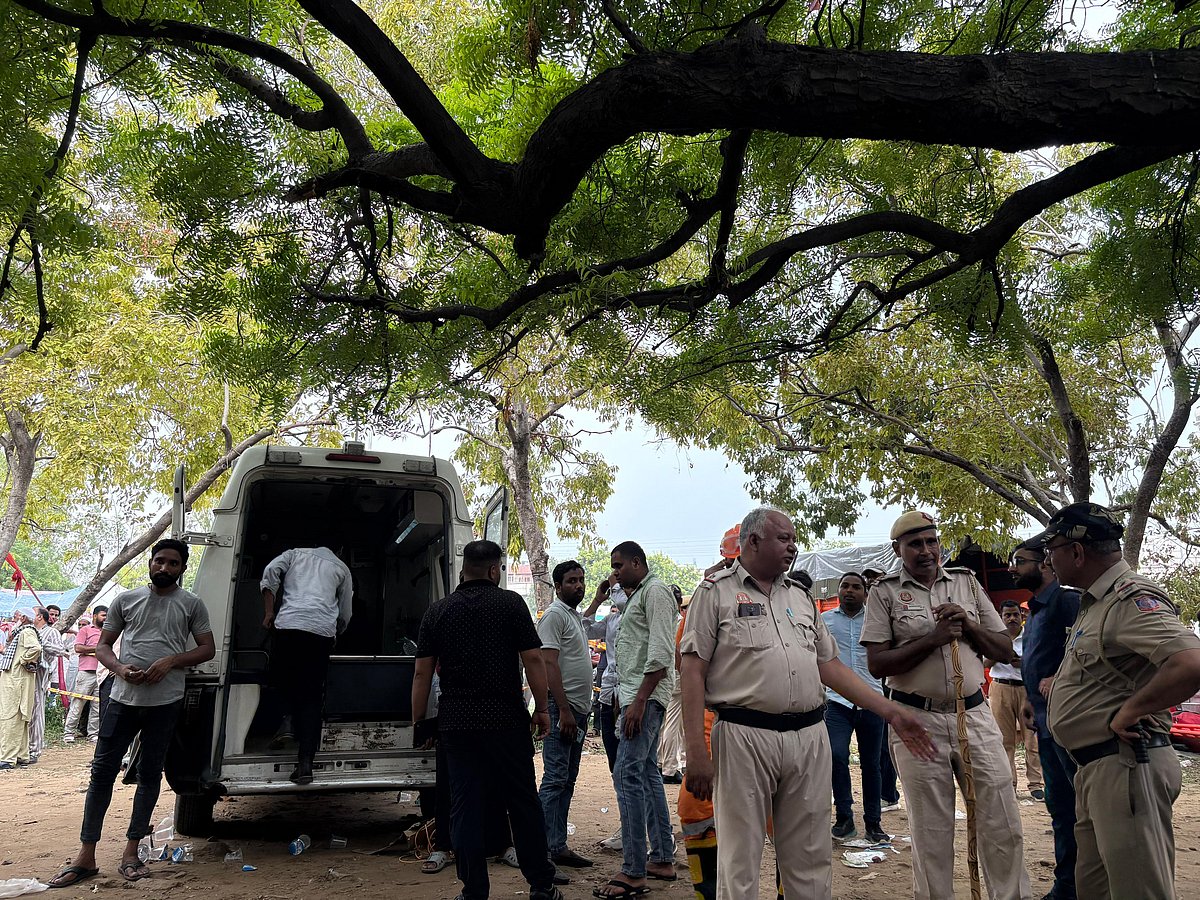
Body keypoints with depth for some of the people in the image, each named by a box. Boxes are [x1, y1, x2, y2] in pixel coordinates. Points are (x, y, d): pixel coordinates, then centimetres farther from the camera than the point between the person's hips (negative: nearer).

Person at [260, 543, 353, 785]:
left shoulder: (295, 553, 25)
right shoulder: (341, 567, 26)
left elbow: (271, 571, 4)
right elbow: (345, 615, 25)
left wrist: (269, 611, 7)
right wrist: (335, 637, 42)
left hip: (287, 624, -1)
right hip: (322, 631, 1)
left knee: (282, 682, 20)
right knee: (312, 697, 2)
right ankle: (305, 761, -8)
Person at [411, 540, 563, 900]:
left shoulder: (437, 611, 5)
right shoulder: (510, 603, -3)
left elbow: (422, 672, 4)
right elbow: (533, 659, -7)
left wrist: (418, 720, 12)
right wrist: (541, 708, 2)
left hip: (455, 723, 2)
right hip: (506, 720, -2)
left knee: (465, 806, 8)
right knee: (523, 803, 9)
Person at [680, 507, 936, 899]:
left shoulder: (802, 597, 18)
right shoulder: (716, 592, 0)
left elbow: (830, 666, 19)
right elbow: (693, 672, -5)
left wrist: (891, 712, 11)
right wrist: (697, 752, -12)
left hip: (810, 739, 5)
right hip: (744, 737, -5)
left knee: (811, 864, 11)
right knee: (739, 866, 2)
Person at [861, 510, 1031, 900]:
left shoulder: (967, 582, 10)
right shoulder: (885, 592, 0)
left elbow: (1005, 650, 11)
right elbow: (876, 664, -8)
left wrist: (969, 625, -7)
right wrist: (933, 639, -15)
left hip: (974, 716, 3)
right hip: (917, 720, -3)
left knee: (1003, 824, 6)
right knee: (931, 834, 7)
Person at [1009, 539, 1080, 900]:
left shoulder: (1066, 599, -12)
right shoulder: (1035, 610, 18)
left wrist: (1061, 679, -29)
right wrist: (1031, 699, 16)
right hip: (1046, 721, 10)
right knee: (1059, 804, 16)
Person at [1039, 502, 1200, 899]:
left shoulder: (1132, 598, -17)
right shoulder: (1094, 602, 15)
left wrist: (1128, 713, -24)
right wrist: (1060, 680, 14)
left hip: (1127, 766, -10)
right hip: (1094, 768, 11)